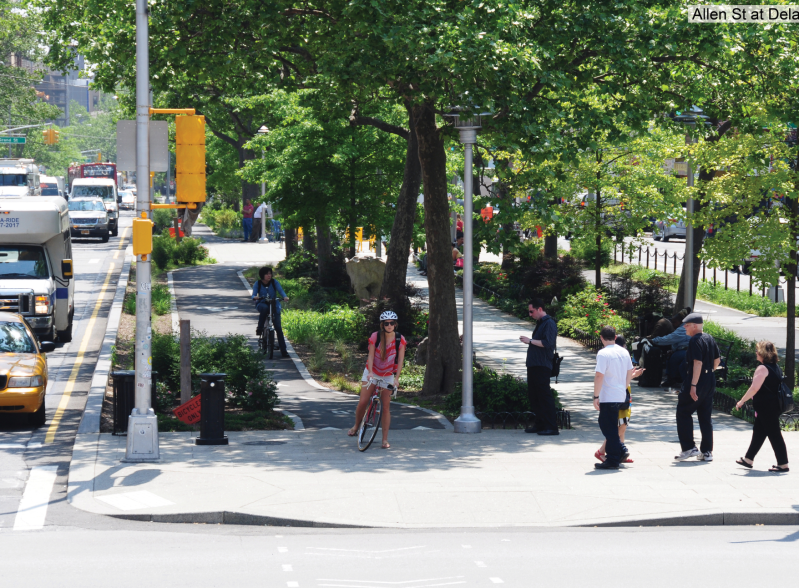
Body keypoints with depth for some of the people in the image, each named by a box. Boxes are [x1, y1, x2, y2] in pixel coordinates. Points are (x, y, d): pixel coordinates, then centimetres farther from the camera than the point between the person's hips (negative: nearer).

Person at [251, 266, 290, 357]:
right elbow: (254, 294, -14)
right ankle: (260, 329, -26)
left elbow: (280, 290, -16)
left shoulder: (274, 282, -3)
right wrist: (255, 297, -39)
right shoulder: (257, 284, -4)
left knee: (278, 327, -9)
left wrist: (285, 297, -37)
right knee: (264, 308, -41)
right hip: (262, 304, -1)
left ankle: (283, 350, -8)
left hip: (274, 305, 1)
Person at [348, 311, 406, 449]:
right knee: (363, 402, -9)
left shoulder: (400, 340, -11)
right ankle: (356, 426, 17)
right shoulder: (375, 336, -13)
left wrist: (397, 378, -20)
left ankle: (385, 440, 1)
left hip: (388, 376, 0)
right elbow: (371, 356, -14)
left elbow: (400, 360, -10)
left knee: (386, 407, -3)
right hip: (372, 373, 0)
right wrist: (370, 373, -28)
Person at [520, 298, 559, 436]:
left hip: (542, 367, -10)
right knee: (533, 396, 13)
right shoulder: (540, 323, 19)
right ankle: (539, 424, 21)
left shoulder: (549, 323, -12)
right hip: (534, 366, 10)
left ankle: (552, 427, -9)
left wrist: (530, 341, -17)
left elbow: (547, 343, -22)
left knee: (544, 396, -10)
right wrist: (529, 341, 13)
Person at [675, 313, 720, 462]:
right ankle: (707, 451, 11)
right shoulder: (710, 339, 12)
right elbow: (717, 360, 18)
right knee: (706, 417, 11)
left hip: (697, 381, -9)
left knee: (683, 413, 2)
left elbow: (697, 363, -22)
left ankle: (689, 448, -2)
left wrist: (693, 385, -23)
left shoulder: (695, 341, -16)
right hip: (710, 382, 9)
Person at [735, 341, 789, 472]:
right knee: (758, 432, 17)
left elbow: (754, 388, -23)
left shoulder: (762, 368, -17)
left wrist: (742, 401, -15)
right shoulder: (776, 368, 11)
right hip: (774, 405, 9)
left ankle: (783, 464, -4)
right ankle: (748, 459, 26)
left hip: (765, 406, -9)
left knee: (774, 434, -6)